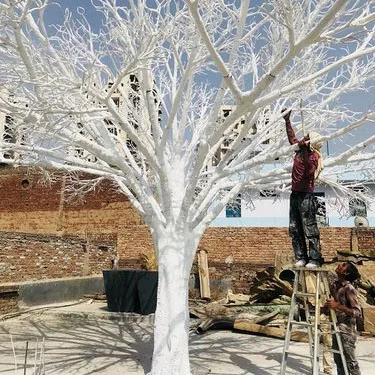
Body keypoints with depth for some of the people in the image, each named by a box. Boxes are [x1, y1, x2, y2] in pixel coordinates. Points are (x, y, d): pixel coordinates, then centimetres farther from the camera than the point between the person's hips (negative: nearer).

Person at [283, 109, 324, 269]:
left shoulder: (314, 156, -10)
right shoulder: (300, 150, 10)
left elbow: (309, 170, -30)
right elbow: (292, 138, 26)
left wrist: (306, 148, -34)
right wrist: (287, 121, 31)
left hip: (306, 196, -8)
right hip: (295, 195, 8)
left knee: (310, 230, -5)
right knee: (294, 230, 8)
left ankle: (315, 259, 1)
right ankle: (300, 257, 15)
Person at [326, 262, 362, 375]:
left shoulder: (349, 288, -19)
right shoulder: (335, 285, 5)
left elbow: (358, 312, -24)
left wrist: (337, 306, -28)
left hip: (347, 330, -8)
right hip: (336, 328, 8)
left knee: (350, 363, 3)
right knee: (338, 360, 17)